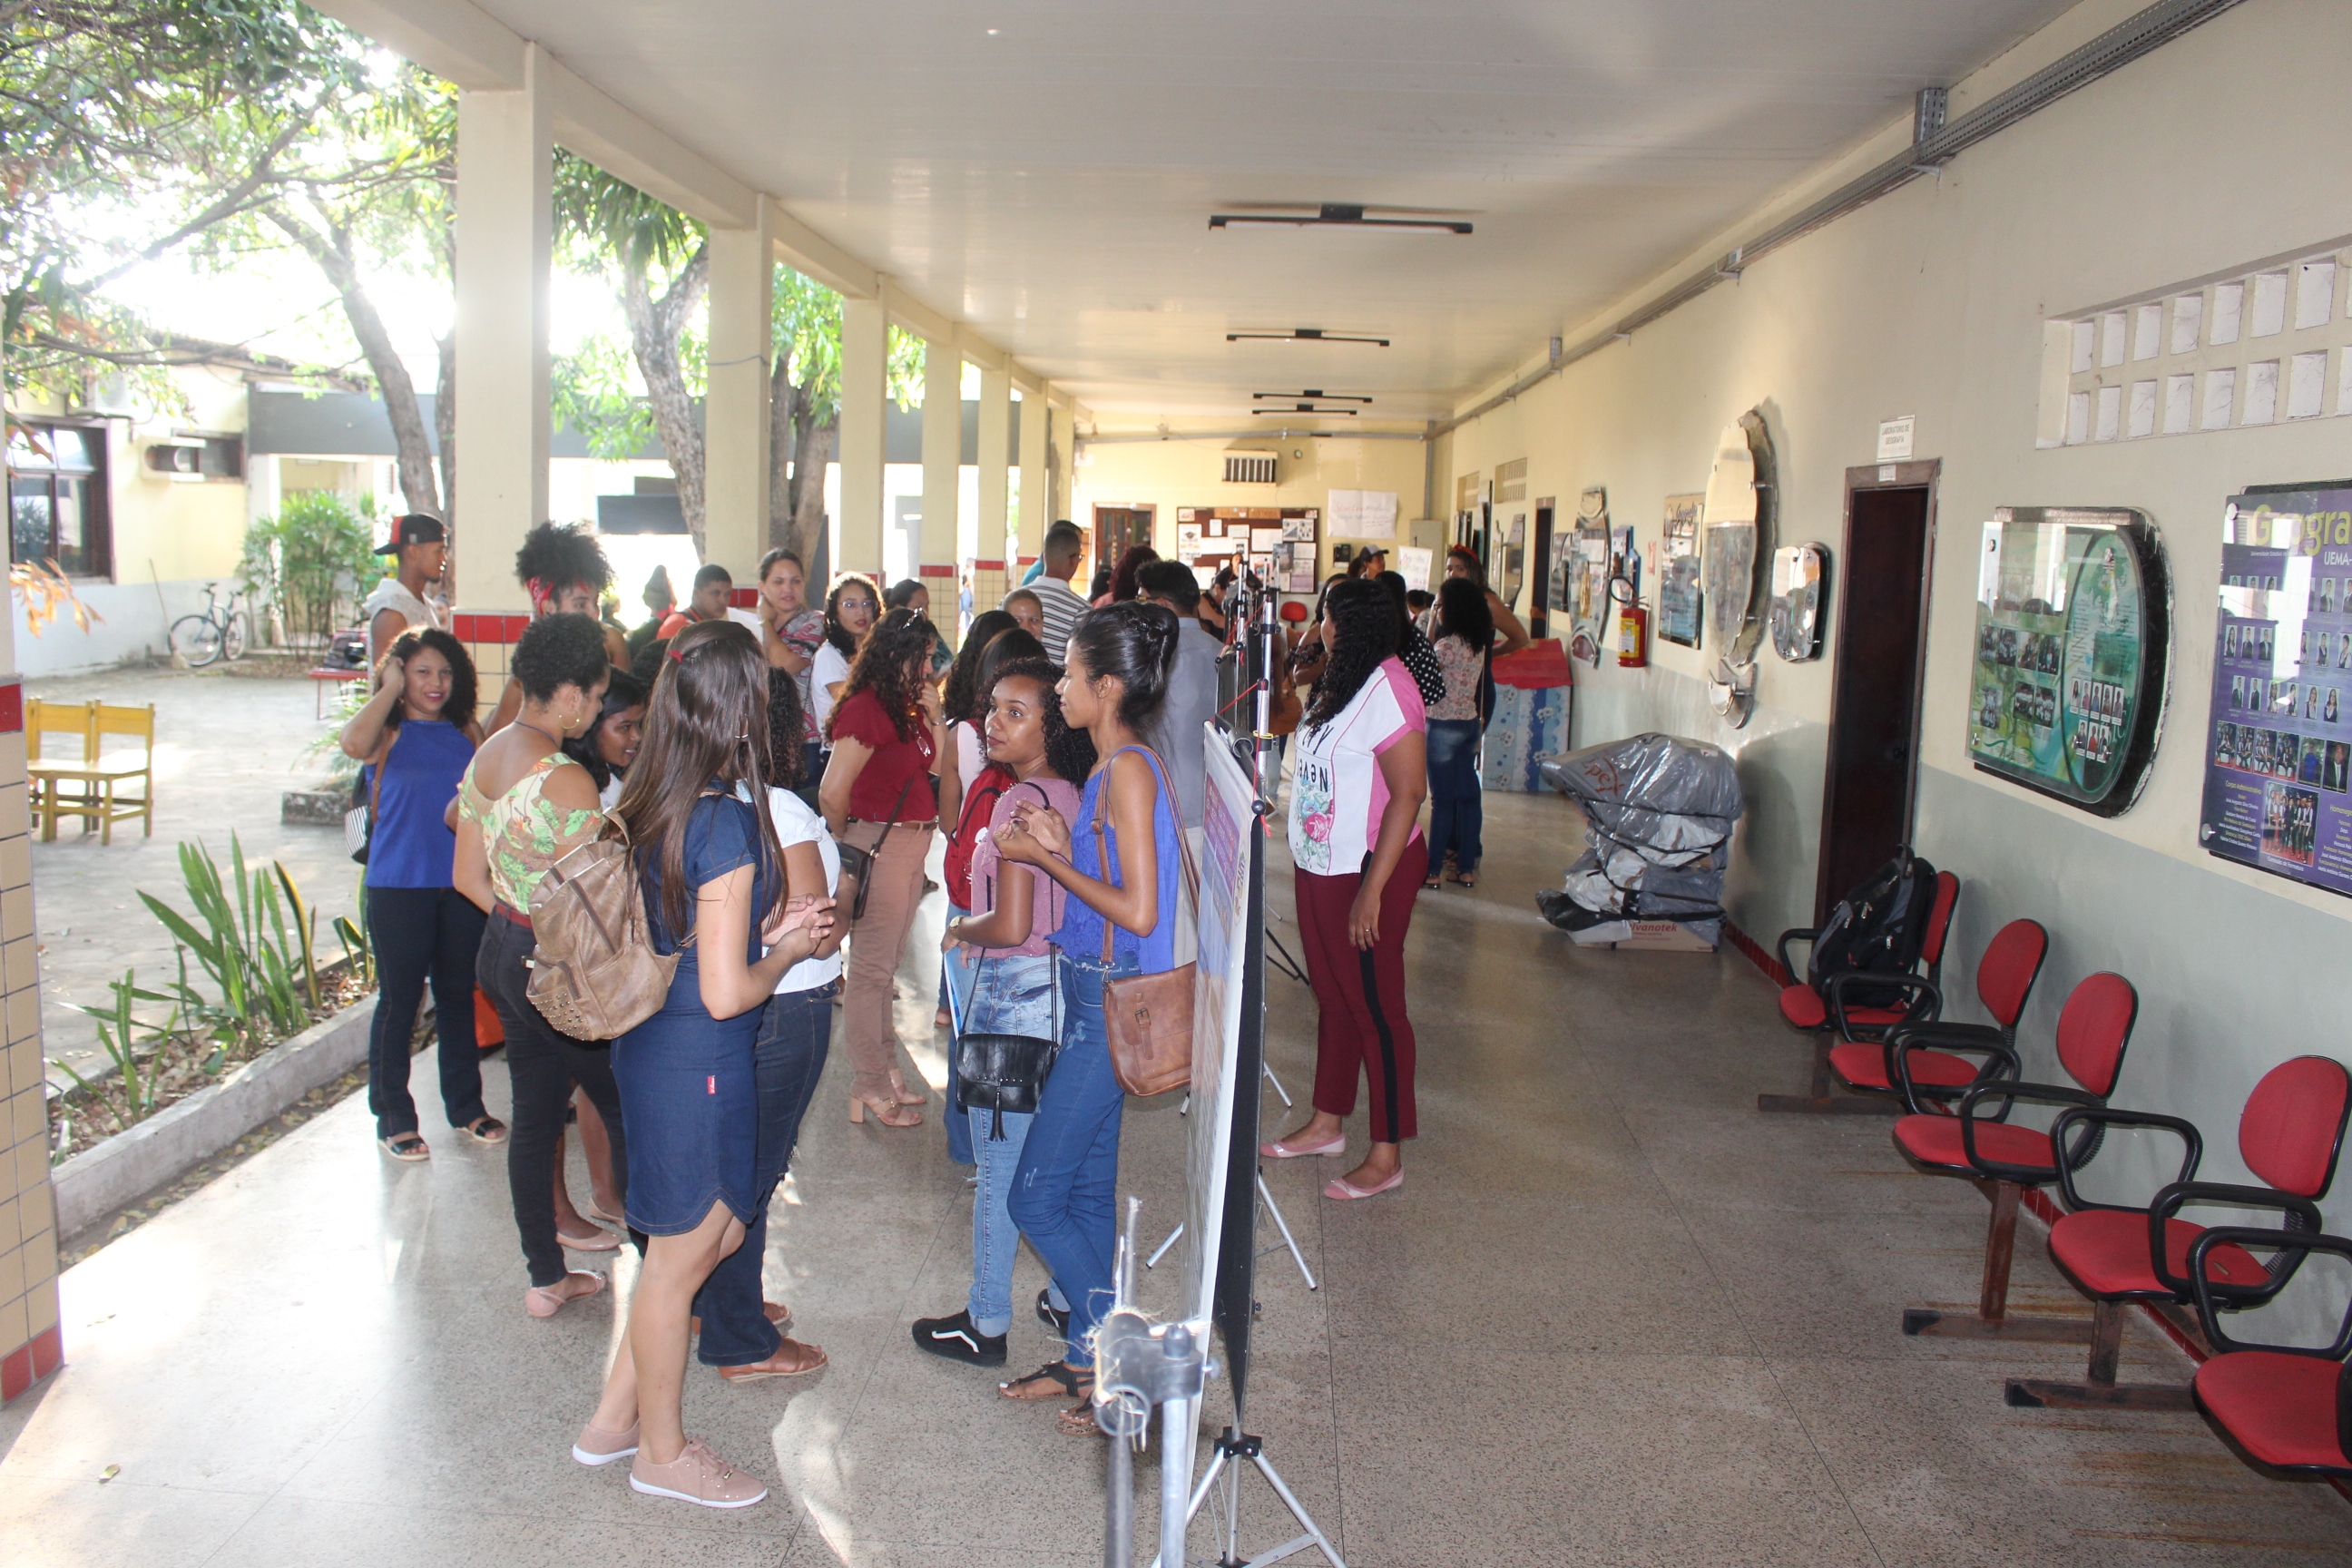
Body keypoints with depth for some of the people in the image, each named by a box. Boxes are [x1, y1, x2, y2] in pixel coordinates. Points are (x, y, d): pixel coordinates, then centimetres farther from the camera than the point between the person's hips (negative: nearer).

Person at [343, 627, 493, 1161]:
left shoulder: (466, 733, 7)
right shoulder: (388, 733, -5)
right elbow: (354, 743, -29)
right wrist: (391, 689, -18)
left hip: (461, 885, 4)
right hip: (399, 886, -4)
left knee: (459, 996, 14)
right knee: (399, 1001, 4)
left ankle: (465, 1103, 28)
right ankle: (394, 1117, 17)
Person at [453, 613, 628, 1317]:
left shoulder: (487, 755, 5)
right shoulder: (566, 780, -24)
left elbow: (470, 877, 12)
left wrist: (523, 919, 12)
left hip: (501, 952, 9)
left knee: (533, 1117, 17)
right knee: (631, 1115, 6)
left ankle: (546, 1277, 28)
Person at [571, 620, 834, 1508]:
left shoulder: (649, 805, 2)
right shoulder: (730, 823, -24)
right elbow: (725, 992, -23)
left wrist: (765, 927, 10)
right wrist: (785, 954, -6)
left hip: (650, 1042, 9)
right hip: (699, 1062, -9)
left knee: (717, 1230, 23)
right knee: (682, 1254, 10)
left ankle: (615, 1419, 34)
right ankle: (663, 1452, 30)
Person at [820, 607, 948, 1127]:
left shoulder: (905, 708, 11)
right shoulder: (866, 708, -16)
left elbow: (934, 767, 10)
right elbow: (832, 792, -21)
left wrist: (934, 714, 3)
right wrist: (848, 840, -6)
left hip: (914, 844, 9)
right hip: (881, 844, -9)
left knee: (886, 963, 18)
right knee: (871, 967, 0)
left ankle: (885, 1069, 29)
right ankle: (869, 1085, 10)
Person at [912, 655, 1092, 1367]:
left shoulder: (1020, 800, -19)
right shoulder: (1073, 795, 4)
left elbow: (1010, 926, -24)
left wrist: (960, 928, -5)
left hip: (1013, 994, -8)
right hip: (1061, 984, 8)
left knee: (1001, 1167, 4)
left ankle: (986, 1325, 17)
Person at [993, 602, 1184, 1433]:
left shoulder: (1129, 771, -18)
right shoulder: (1115, 769, 10)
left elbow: (1137, 911, -23)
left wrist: (1046, 859, -15)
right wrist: (1060, 846, 3)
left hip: (1112, 1003, -10)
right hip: (1095, 995, 10)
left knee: (1035, 1195, -2)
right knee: (1087, 1192, 16)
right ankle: (1089, 1356, 28)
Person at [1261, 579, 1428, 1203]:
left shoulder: (1387, 687, -20)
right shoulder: (1342, 682, 11)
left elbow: (1408, 793, -24)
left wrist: (1372, 888, -25)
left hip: (1367, 870, -10)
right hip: (1319, 867, 10)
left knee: (1375, 1009, 0)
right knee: (1332, 997, 19)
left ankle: (1386, 1157, 12)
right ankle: (1326, 1125, 33)